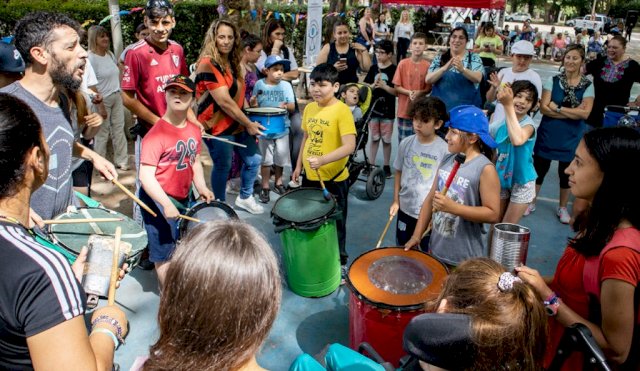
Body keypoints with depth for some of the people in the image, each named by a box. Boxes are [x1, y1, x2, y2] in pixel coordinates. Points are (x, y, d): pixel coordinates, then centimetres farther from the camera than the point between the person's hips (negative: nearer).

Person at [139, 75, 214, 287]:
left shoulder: (194, 130, 0)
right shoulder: (157, 133, -21)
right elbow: (146, 176, -24)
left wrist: (201, 187, -2)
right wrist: (166, 204, -29)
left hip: (183, 198, 7)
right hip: (158, 200, -7)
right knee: (165, 252, 7)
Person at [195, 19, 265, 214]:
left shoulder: (233, 62, 10)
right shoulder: (208, 64, -18)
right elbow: (224, 101, -22)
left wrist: (248, 121, 7)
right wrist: (248, 124, -16)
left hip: (237, 123, 8)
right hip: (217, 126, -8)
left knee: (254, 159, 11)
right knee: (223, 167, 2)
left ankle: (245, 198, 32)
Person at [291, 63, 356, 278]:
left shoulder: (342, 110, -17)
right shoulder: (309, 108, 3)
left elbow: (349, 146, -26)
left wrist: (322, 160, -36)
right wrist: (299, 166, 15)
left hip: (334, 179, -6)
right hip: (310, 176, 6)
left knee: (335, 223, 10)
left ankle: (340, 262, 28)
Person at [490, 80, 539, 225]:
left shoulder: (529, 124, -20)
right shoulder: (500, 124, -5)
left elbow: (518, 140, -45)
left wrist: (508, 105, -47)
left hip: (521, 182, -5)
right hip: (501, 179, 5)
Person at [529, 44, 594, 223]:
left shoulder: (588, 85, -3)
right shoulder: (553, 80, -3)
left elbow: (585, 113, -12)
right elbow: (543, 108, -12)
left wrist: (557, 108, -16)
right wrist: (573, 112, -17)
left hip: (572, 137, 0)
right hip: (548, 134, 0)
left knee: (566, 173, 12)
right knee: (539, 168, 7)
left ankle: (562, 208, 29)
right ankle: (531, 203, 23)